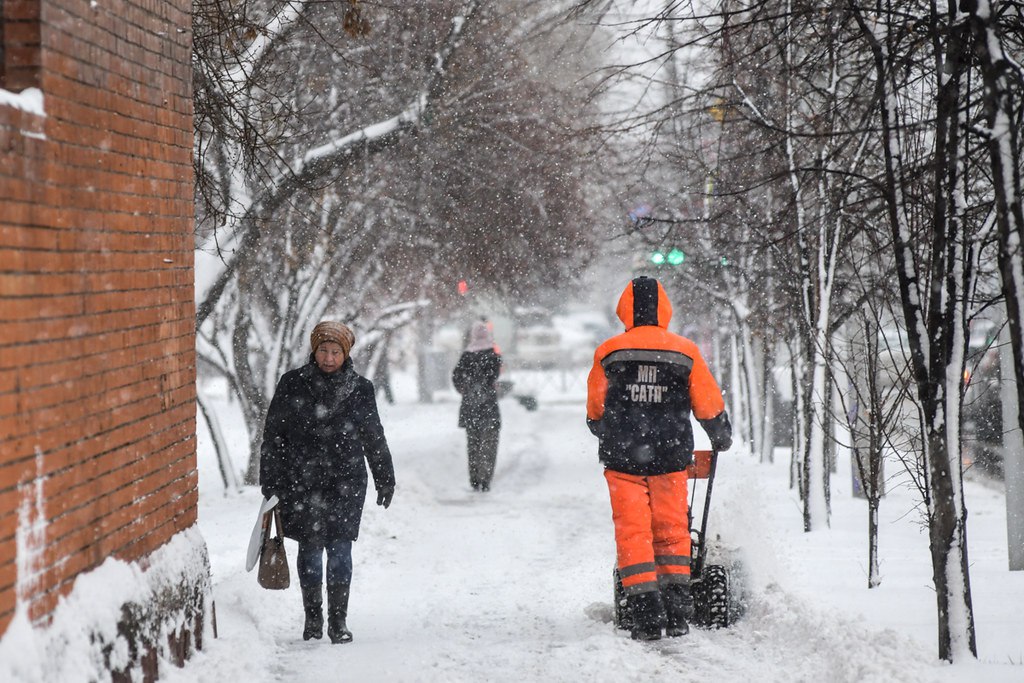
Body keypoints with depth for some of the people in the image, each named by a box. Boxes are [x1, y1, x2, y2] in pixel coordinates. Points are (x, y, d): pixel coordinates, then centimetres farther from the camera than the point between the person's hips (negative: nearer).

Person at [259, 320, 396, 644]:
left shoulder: (359, 389, 6)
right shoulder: (292, 385, 1)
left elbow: (374, 438, 15)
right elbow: (273, 435, 4)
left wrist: (385, 479, 18)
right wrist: (270, 482, 1)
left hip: (346, 483, 1)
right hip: (302, 483, 0)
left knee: (340, 550, -3)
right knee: (310, 550, 4)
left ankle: (338, 619, 7)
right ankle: (312, 617, 18)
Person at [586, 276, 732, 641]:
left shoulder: (608, 352, -2)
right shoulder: (685, 352, -2)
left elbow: (595, 414, 9)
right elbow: (710, 407, 6)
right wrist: (722, 438, 26)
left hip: (623, 459, -1)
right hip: (671, 459, 1)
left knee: (632, 532, 4)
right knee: (671, 531, 13)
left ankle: (646, 614, -3)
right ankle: (677, 612, 9)